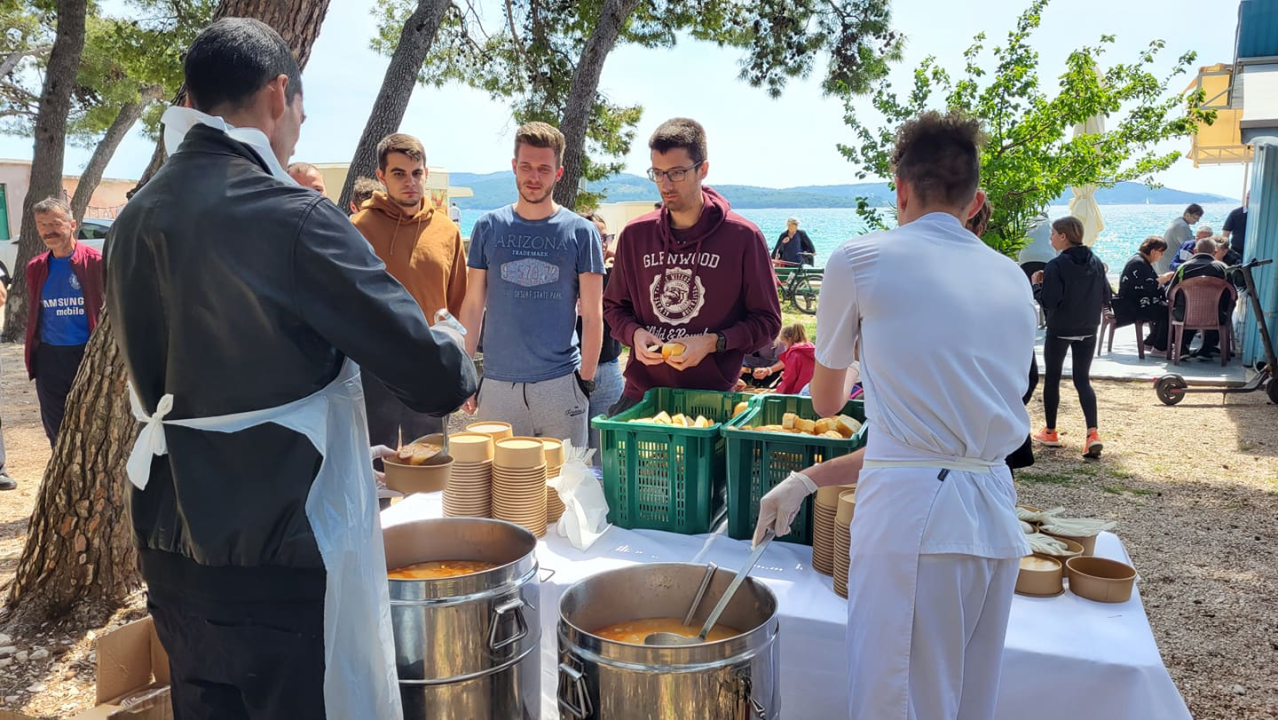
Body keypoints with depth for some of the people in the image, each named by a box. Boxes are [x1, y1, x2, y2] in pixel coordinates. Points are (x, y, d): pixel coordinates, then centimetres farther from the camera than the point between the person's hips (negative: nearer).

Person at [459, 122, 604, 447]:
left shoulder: (581, 232, 1)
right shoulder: (488, 227, 6)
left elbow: (592, 316, 2)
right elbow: (473, 306, 9)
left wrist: (586, 380, -3)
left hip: (561, 382, -1)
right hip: (497, 382, 2)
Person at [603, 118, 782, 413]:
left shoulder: (743, 237, -4)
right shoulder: (636, 234, 6)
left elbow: (767, 322, 0)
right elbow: (614, 306, 17)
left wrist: (712, 342, -14)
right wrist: (635, 334, -4)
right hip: (640, 393, 3)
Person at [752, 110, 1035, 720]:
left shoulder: (861, 259, -2)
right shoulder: (1013, 280, 15)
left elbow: (825, 402, 12)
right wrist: (809, 480, 18)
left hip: (912, 517, -7)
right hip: (997, 521, 7)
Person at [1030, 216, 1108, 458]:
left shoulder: (1056, 265, -16)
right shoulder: (1096, 262, 3)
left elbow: (1048, 302, -20)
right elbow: (1106, 297, 6)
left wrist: (1036, 285, -3)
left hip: (1059, 331, -5)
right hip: (1088, 331, 5)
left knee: (1052, 378, 11)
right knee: (1082, 379, 9)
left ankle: (1050, 433, 19)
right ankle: (1093, 433, -8)